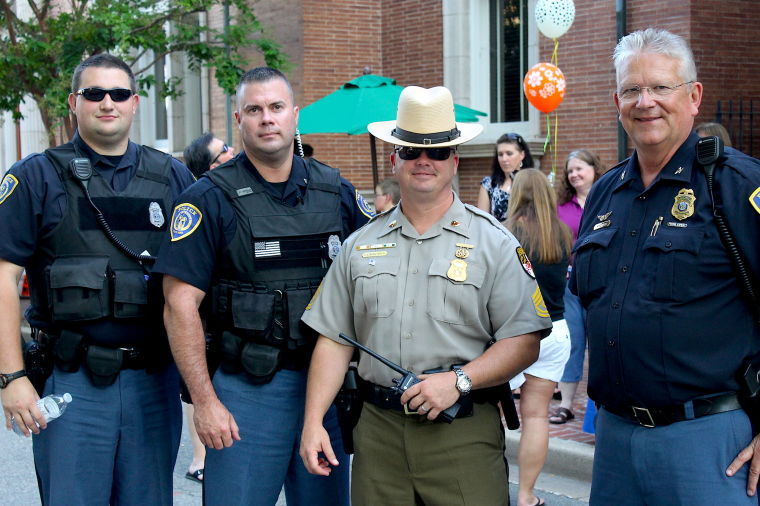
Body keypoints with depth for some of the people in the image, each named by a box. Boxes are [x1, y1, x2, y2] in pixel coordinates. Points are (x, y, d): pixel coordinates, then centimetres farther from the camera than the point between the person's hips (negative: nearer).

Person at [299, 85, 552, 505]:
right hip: (377, 431, 3)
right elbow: (334, 340, 10)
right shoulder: (360, 246, 11)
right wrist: (313, 421, 1)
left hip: (463, 434, -3)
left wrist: (459, 380, -17)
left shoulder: (494, 243, 1)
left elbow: (524, 341, -5)